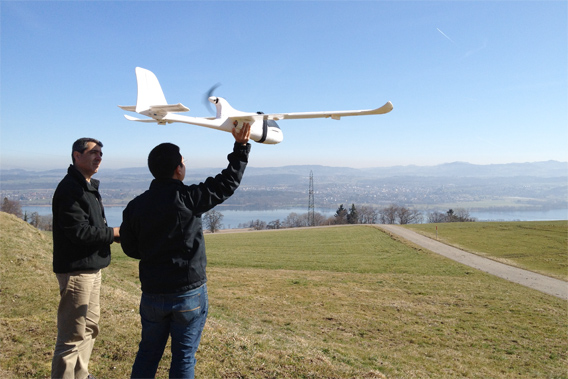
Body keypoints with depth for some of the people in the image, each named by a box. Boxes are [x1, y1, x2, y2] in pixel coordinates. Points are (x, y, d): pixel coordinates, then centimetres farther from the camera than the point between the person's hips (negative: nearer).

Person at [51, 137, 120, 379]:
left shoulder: (89, 187, 15)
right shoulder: (69, 188, -16)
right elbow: (78, 231, -23)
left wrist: (114, 234, -1)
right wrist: (114, 232, -14)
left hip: (92, 268, 10)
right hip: (76, 269, -10)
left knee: (89, 327, 20)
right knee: (73, 334, -3)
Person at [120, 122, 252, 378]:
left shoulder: (135, 206, -3)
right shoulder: (188, 198, -16)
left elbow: (130, 248, 6)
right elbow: (228, 181, -7)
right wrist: (241, 145, 2)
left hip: (152, 294, 4)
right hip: (190, 294, -4)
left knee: (148, 353, 20)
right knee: (184, 357, 10)